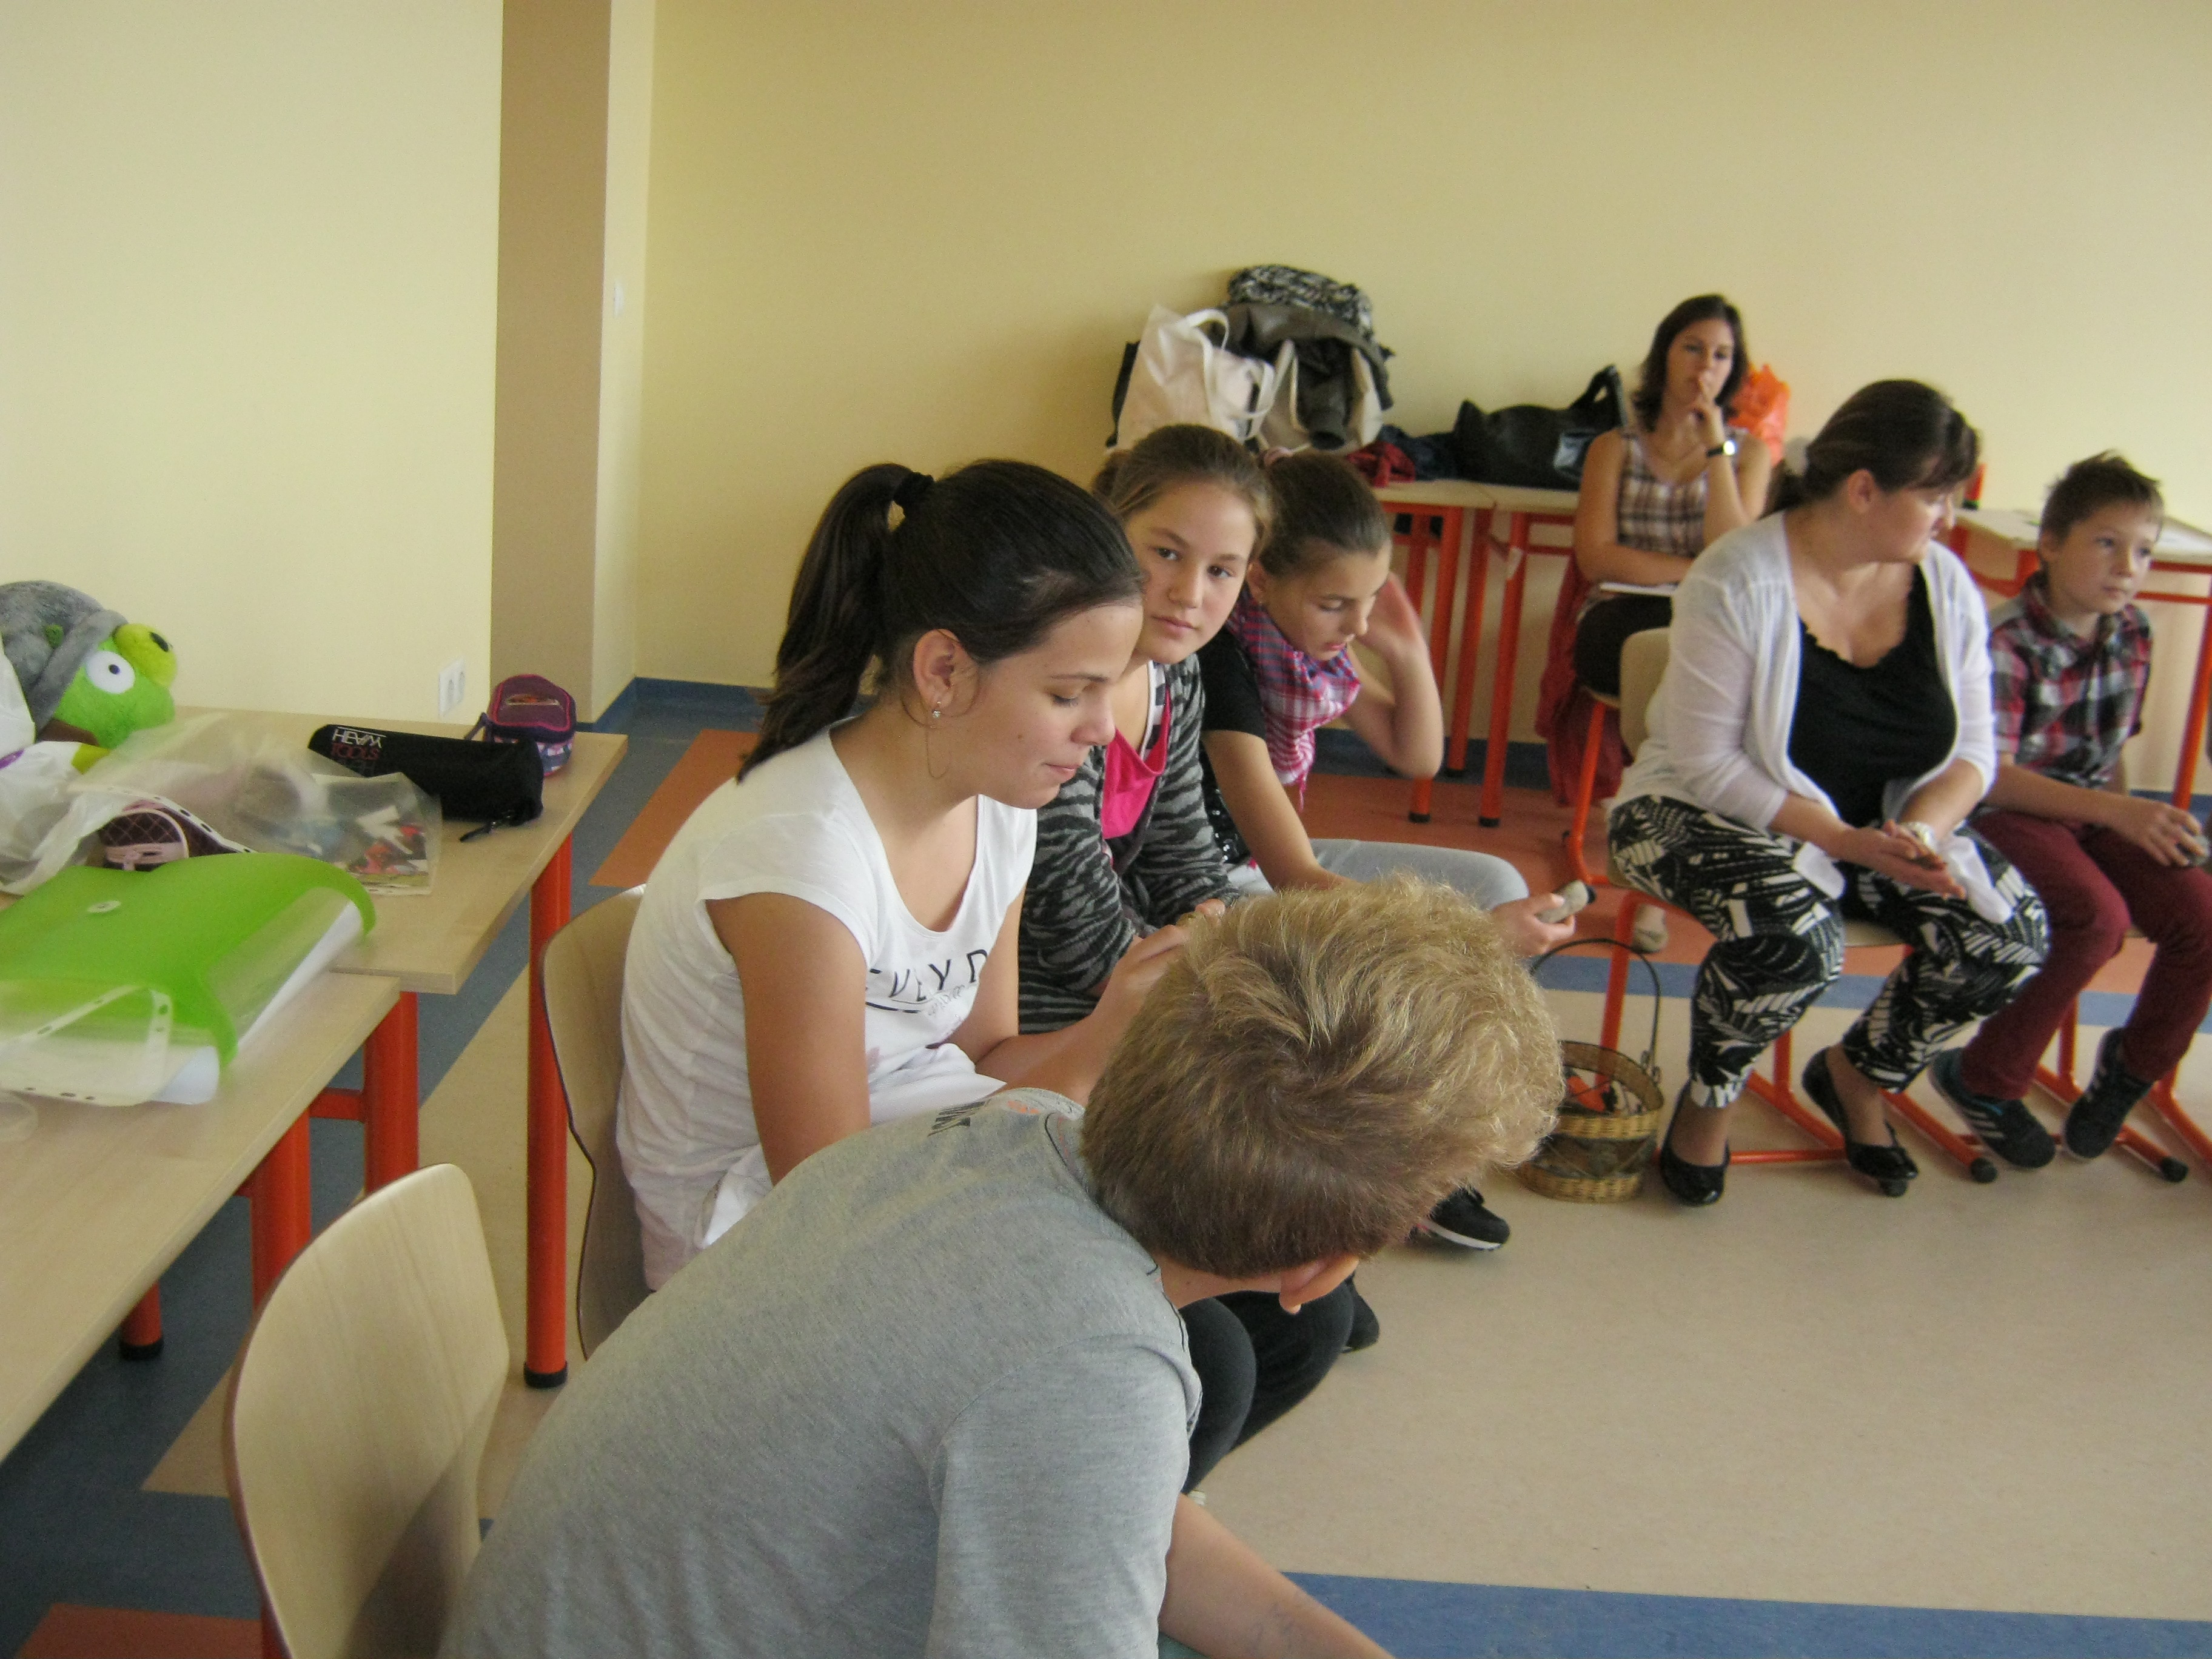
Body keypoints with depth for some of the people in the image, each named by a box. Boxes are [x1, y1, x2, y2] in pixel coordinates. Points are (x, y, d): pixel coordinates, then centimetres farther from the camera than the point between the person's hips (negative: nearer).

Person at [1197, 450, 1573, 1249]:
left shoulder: (1315, 645, -2)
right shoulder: (1221, 661, -28)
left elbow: (1417, 755, 13)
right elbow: (1296, 877, -30)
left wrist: (1407, 652, -5)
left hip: (1268, 867, 9)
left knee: (1489, 882, 2)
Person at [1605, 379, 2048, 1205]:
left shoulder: (1946, 586, -2)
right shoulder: (1738, 581, -19)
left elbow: (1971, 753, 3)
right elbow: (1707, 764, -20)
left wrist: (1921, 828, -19)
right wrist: (1842, 839, -28)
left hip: (1883, 822, 6)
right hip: (1717, 812, -6)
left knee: (2010, 934, -17)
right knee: (1796, 933, -36)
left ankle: (1857, 1073, 12)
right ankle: (1709, 1097, -3)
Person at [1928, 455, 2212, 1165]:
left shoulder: (2132, 632, 3)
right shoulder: (2004, 641, -19)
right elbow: (1988, 775, -25)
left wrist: (2134, 821, 3)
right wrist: (2115, 812, -33)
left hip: (2093, 808, 7)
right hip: (2008, 812, -7)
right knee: (2097, 915, -30)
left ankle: (2132, 1065, 15)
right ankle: (1984, 1080, -10)